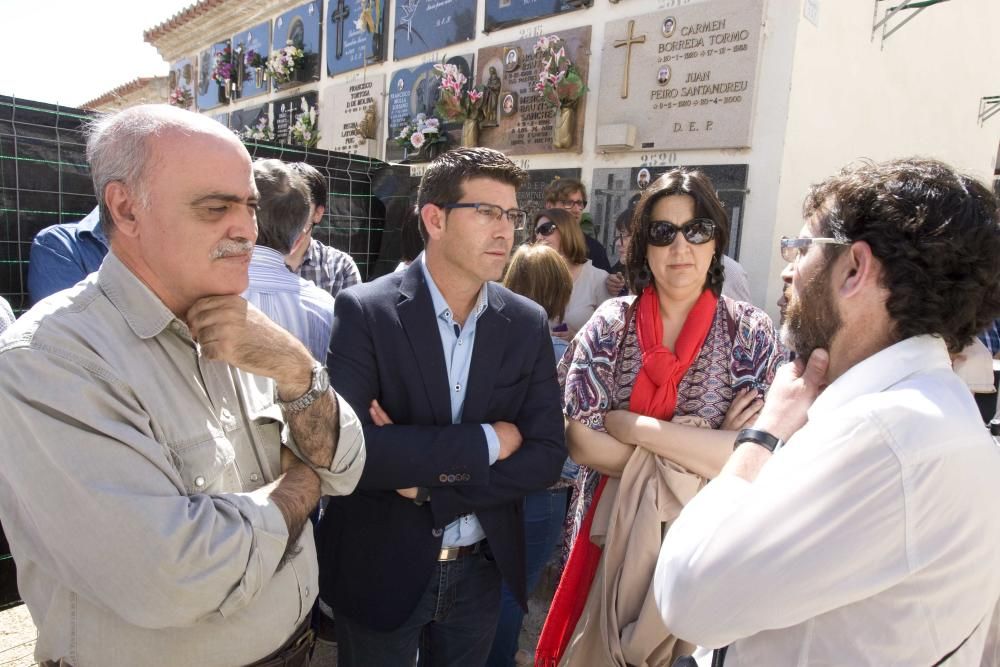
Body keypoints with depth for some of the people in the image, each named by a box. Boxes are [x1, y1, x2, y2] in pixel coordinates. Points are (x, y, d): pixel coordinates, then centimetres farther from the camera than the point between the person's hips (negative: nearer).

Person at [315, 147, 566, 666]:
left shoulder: (527, 324, -4)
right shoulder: (365, 311, -15)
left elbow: (546, 457, -7)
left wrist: (430, 484, -18)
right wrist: (486, 441, -22)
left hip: (481, 570, 4)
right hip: (380, 569, -3)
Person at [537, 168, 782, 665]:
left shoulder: (751, 333, -8)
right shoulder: (611, 323, -7)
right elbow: (580, 439, -14)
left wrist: (629, 425, -19)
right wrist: (706, 451, -16)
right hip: (608, 529, 1)